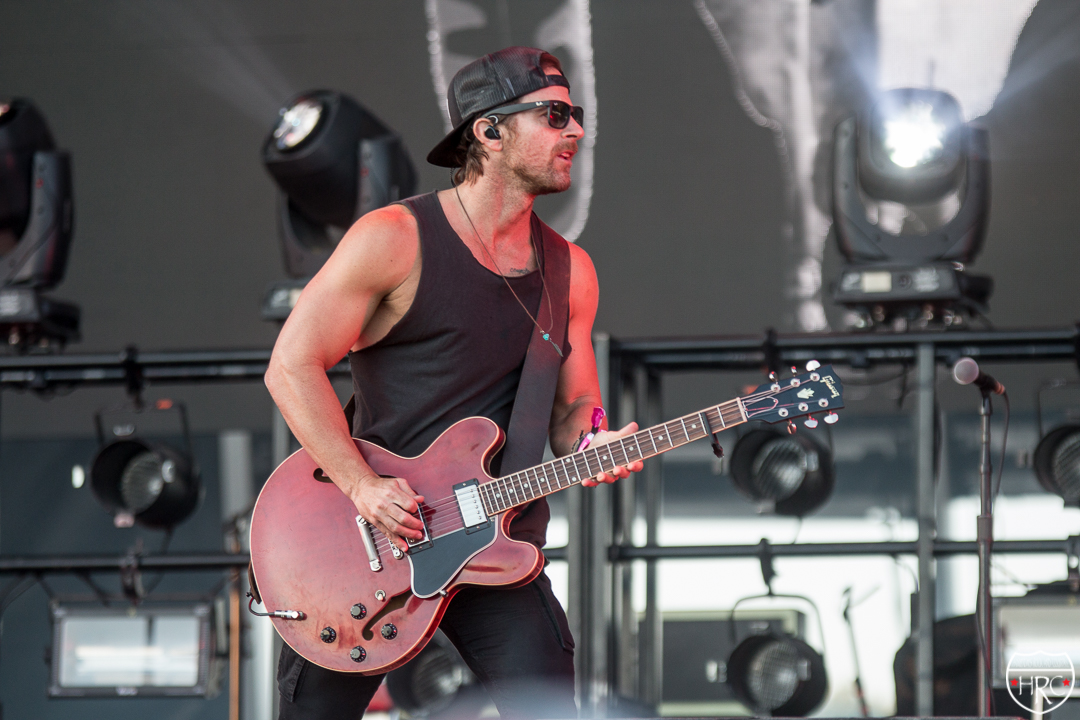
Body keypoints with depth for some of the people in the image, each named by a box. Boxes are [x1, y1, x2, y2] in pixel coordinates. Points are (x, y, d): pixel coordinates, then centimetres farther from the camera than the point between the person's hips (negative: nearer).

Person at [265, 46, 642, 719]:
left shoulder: (570, 271, 10)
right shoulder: (394, 240, -8)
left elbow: (573, 406, 16)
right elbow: (292, 366, -10)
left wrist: (589, 447, -8)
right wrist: (362, 486, -18)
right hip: (364, 538, -4)